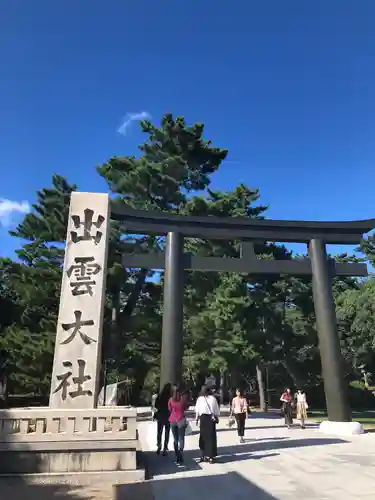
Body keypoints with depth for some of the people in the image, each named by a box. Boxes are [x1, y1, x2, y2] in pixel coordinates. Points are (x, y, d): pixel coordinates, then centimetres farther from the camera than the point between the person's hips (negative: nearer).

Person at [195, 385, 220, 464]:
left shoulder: (199, 399, 2)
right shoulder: (213, 398, 3)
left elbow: (197, 410, -1)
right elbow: (217, 410, 3)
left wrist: (196, 419, 8)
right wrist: (217, 418, 13)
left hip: (203, 418, 0)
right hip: (211, 418, 0)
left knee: (203, 436, 11)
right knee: (211, 437, 6)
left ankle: (204, 455, 16)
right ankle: (211, 456, 5)